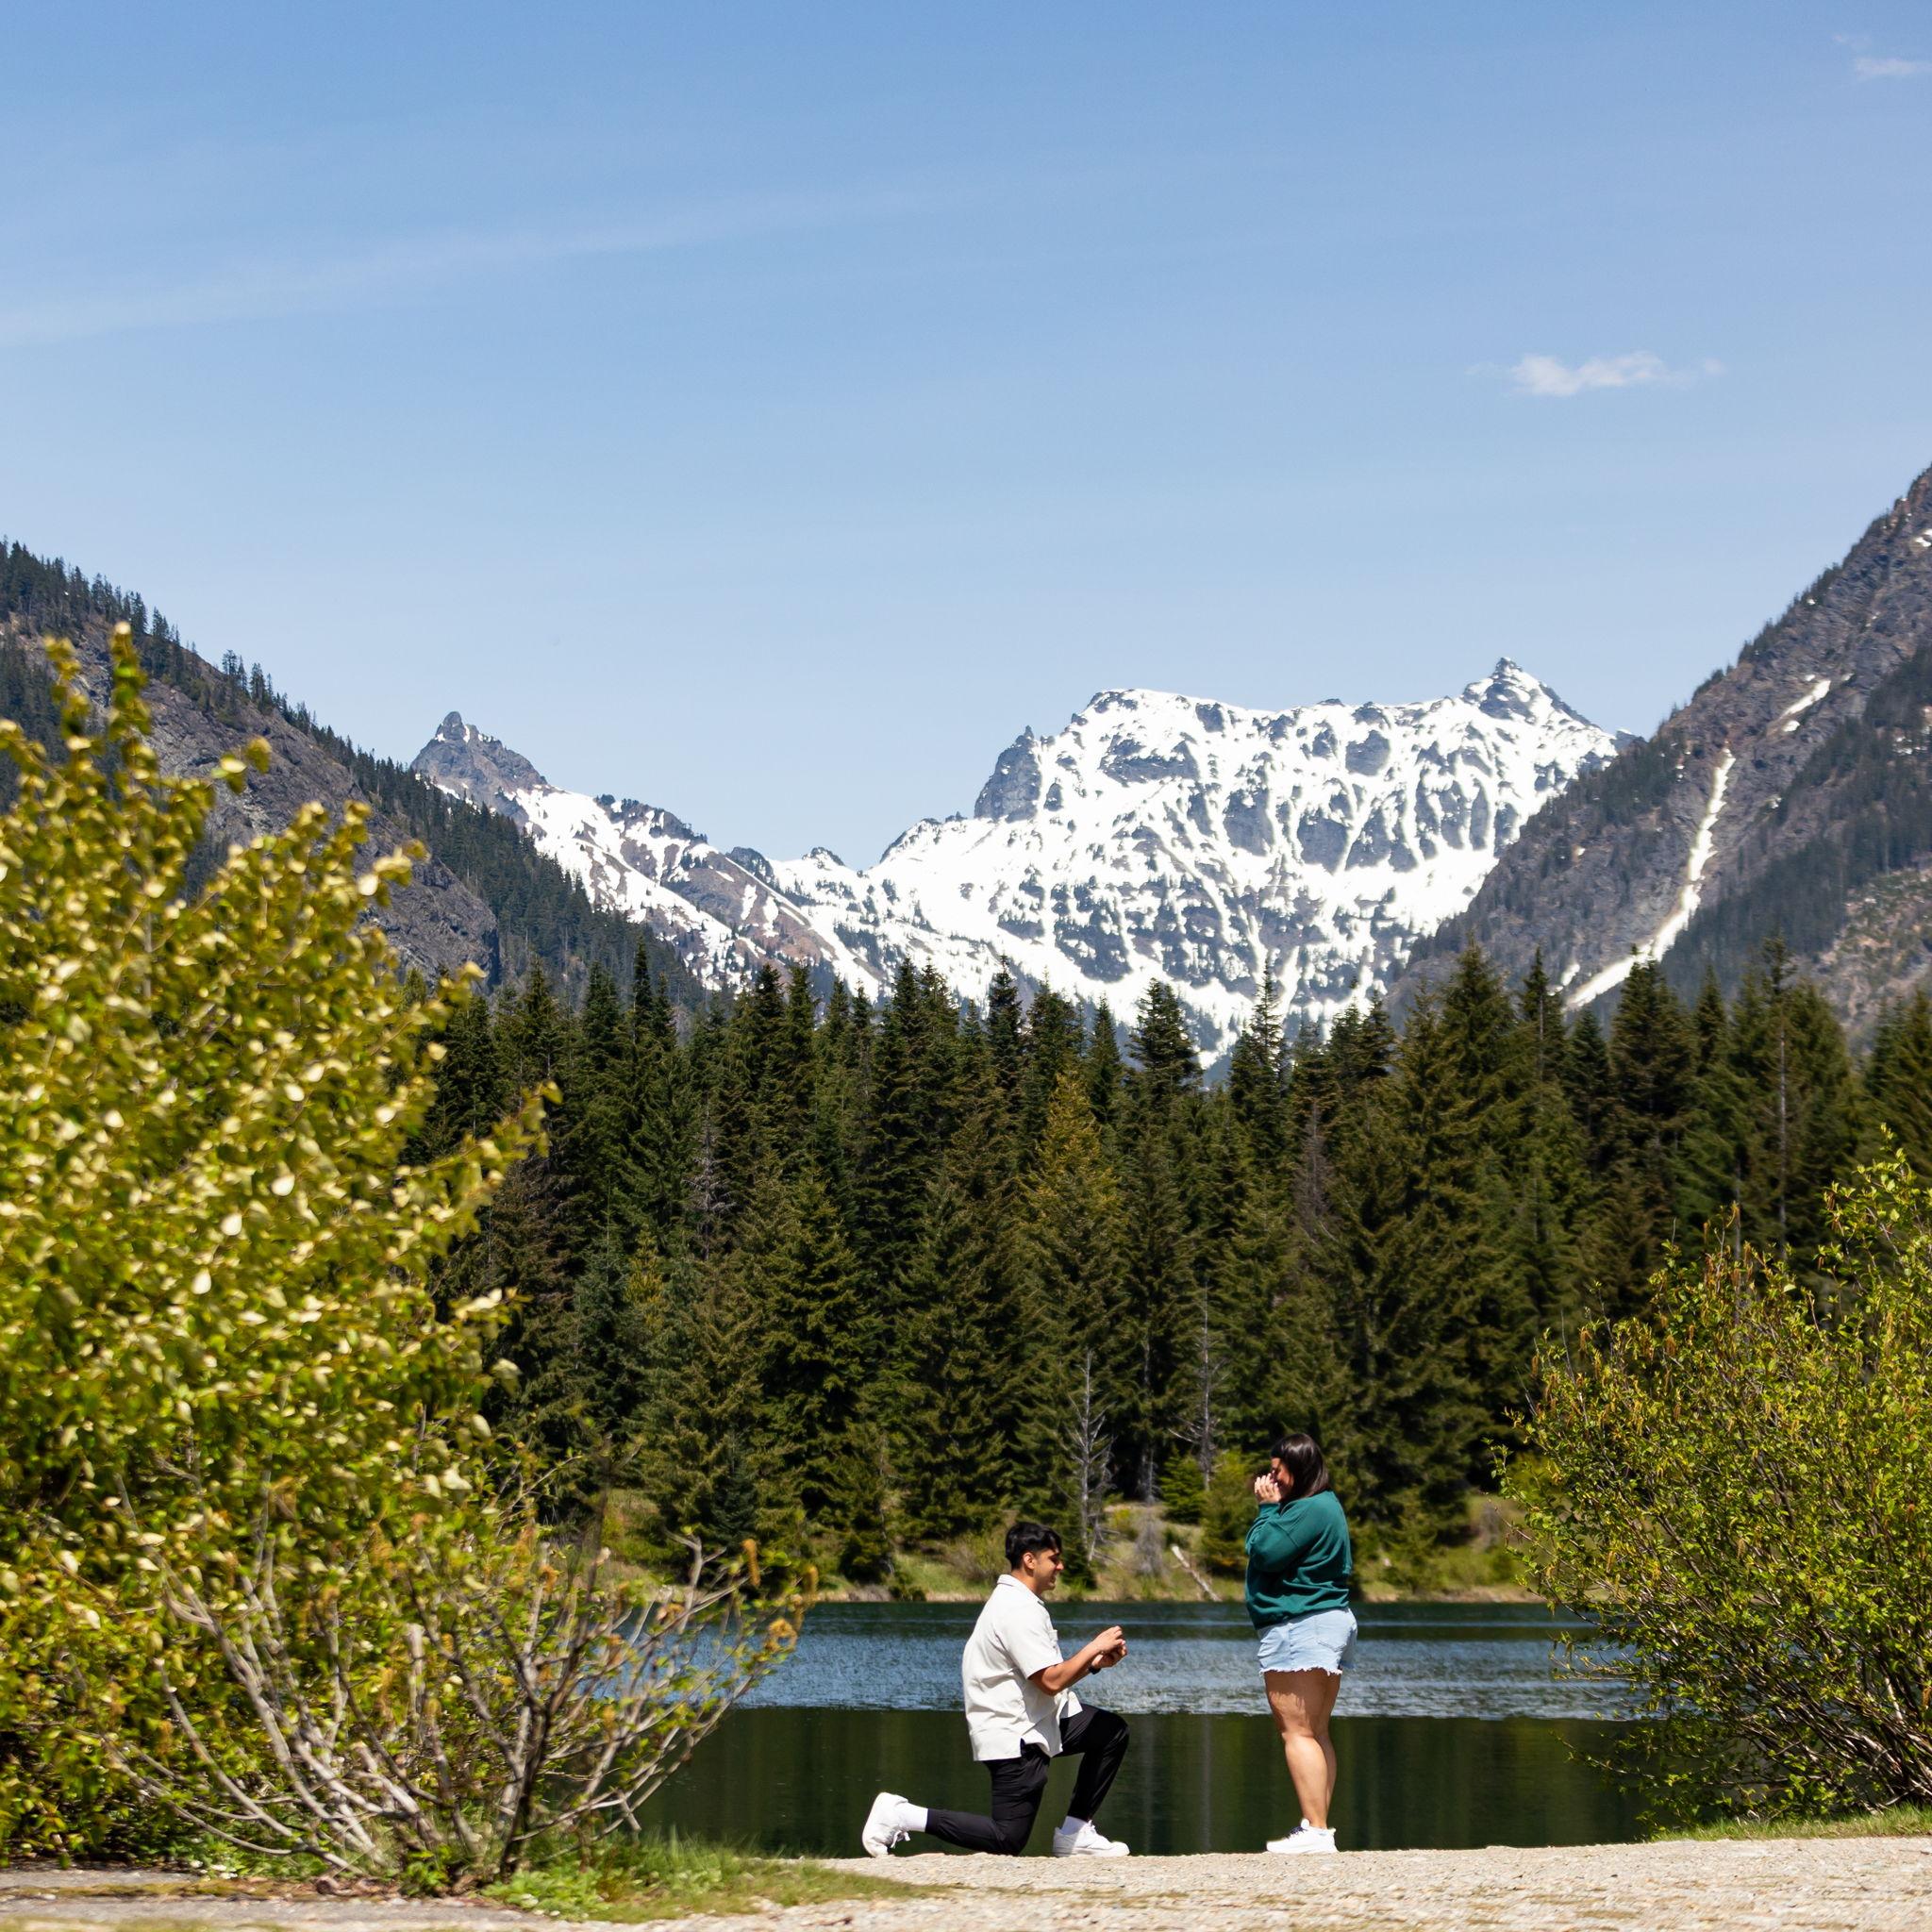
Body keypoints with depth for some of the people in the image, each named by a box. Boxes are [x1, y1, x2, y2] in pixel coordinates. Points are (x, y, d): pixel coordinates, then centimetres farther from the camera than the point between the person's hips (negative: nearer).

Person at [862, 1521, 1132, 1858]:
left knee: (1113, 1731, 12)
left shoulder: (1017, 1603, 14)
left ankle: (1075, 1834, 11)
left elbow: (1045, 1672, 16)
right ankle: (901, 1816, -4)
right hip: (1015, 1736, -10)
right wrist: (1094, 1647, -13)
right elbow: (1051, 1681, -25)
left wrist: (1095, 1662, 4)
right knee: (1008, 1840, -8)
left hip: (1036, 1722, 10)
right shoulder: (1019, 1611, -20)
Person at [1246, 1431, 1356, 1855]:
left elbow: (1265, 1552, -19)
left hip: (1299, 1629, -11)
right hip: (1332, 1622, 11)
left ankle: (1315, 1830, -15)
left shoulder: (1309, 1510, -18)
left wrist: (1268, 1509, -9)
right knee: (1316, 1733, 13)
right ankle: (1320, 1827, 14)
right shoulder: (1326, 1506, 17)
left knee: (1296, 1732, -11)